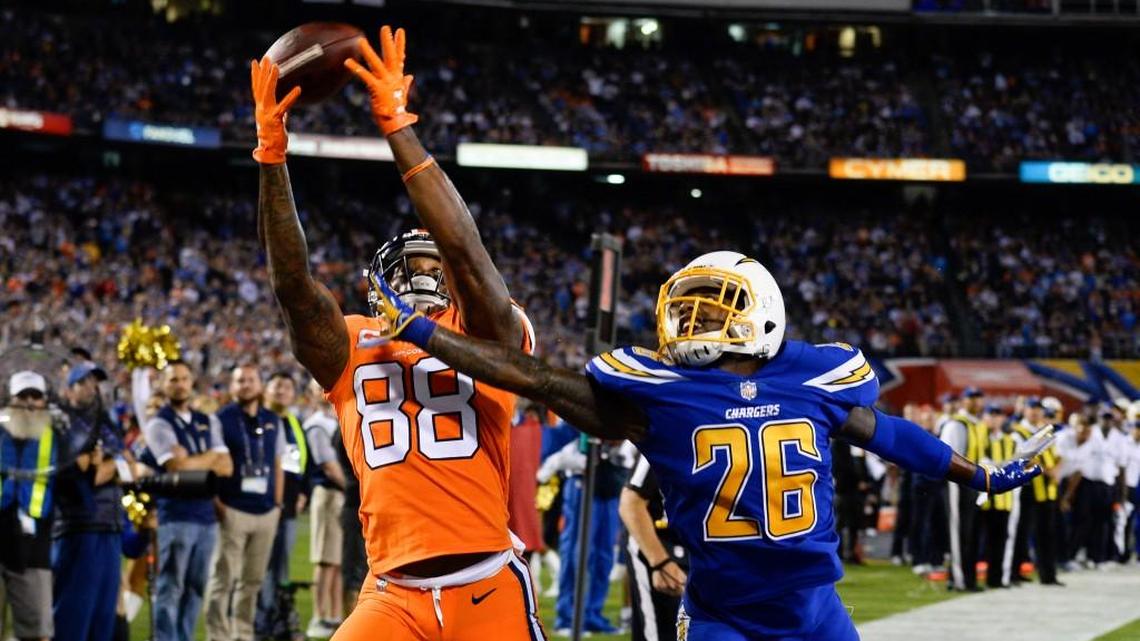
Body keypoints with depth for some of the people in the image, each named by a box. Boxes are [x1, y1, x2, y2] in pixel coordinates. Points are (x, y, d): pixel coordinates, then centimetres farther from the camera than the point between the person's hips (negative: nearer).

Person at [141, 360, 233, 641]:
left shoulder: (209, 422, 16)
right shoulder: (158, 424, -3)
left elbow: (226, 467, 6)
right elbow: (176, 467, -15)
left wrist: (191, 461, -7)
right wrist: (210, 459, -1)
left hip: (206, 515, 6)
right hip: (175, 515, -6)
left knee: (195, 588, 9)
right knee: (170, 589, -6)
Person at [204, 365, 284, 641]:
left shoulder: (273, 422, 14)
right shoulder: (221, 420, -3)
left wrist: (277, 503, 13)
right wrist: (216, 502, -13)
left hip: (266, 512, 5)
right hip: (233, 511, -5)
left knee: (253, 579, 10)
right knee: (224, 577, -7)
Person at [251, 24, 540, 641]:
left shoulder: (491, 340, 6)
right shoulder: (352, 351, 12)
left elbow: (465, 250, -11)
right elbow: (293, 283, -4)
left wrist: (397, 126, -15)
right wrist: (272, 154, -13)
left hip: (487, 589, -1)